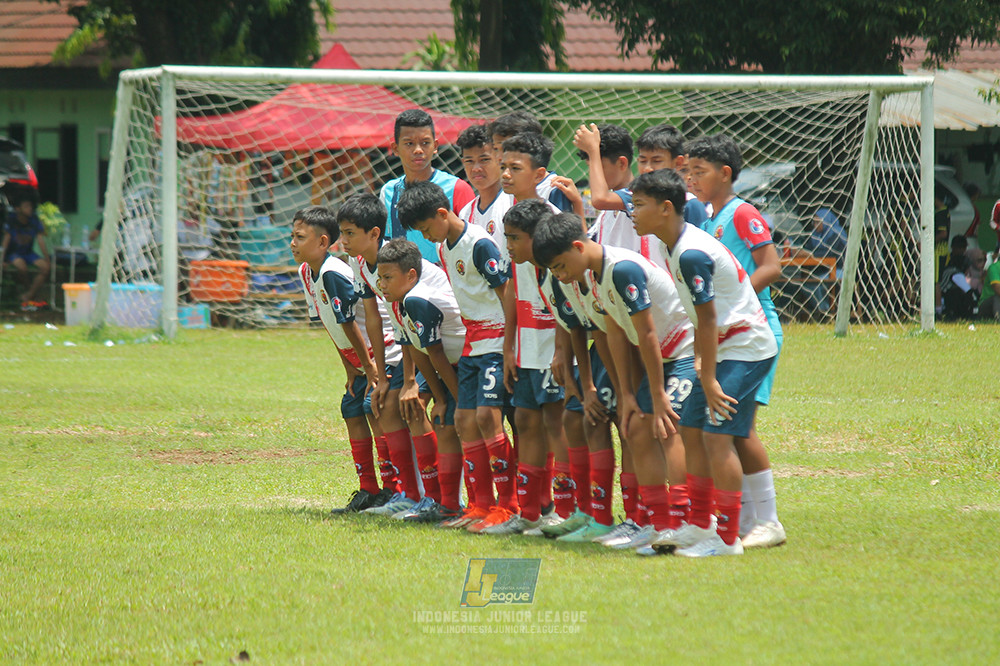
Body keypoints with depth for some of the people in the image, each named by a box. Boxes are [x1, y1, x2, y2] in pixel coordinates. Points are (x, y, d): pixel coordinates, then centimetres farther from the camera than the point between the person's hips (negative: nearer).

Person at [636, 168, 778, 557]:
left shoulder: (692, 255, -22)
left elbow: (708, 318, -21)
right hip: (726, 348, 10)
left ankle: (727, 538, -9)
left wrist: (708, 379, -18)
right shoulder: (676, 246, 8)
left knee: (717, 435, -13)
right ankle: (700, 525, 22)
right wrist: (703, 366, 16)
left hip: (745, 349, -10)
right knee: (691, 430, 12)